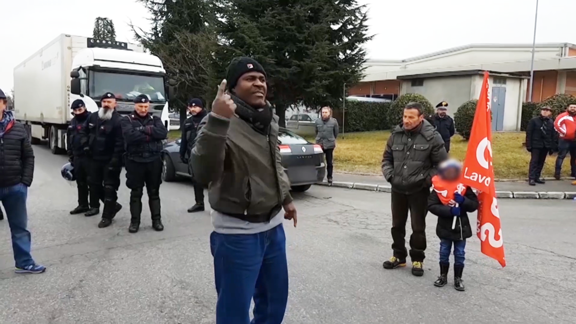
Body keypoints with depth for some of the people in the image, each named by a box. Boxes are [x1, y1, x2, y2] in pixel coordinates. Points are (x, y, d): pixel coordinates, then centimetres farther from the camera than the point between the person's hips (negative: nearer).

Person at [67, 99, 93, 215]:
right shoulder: (73, 122, 14)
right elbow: (69, 139, 20)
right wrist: (70, 156, 17)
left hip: (89, 156, -7)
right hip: (77, 157, 8)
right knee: (80, 182, 14)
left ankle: (94, 206, 10)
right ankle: (83, 205, 24)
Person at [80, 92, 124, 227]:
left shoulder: (118, 120, -16)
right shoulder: (93, 117, 7)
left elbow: (120, 143, -21)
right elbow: (84, 131, 23)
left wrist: (115, 161, -24)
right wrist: (85, 145, 6)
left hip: (110, 160, -8)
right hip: (95, 158, 8)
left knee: (109, 188, -3)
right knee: (94, 184, 18)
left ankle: (107, 216, 5)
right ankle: (113, 205, 33)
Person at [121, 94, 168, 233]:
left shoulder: (155, 120, 10)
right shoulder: (127, 120, 2)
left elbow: (163, 133, -10)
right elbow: (130, 136, -18)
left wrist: (144, 129, -16)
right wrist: (151, 135, -13)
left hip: (154, 160, 2)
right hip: (135, 161, -2)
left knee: (154, 192, 9)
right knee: (136, 193, 6)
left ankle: (156, 220, 17)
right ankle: (134, 221, 15)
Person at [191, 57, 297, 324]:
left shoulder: (270, 120, 5)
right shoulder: (221, 123, -20)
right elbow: (204, 174, -36)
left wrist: (286, 198, 25)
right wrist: (217, 122, -44)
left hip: (273, 226, 7)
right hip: (238, 234, -7)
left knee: (275, 299, 24)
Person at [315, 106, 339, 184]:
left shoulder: (334, 121, -6)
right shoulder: (318, 121, -1)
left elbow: (336, 132, 5)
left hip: (330, 145, -1)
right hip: (319, 144, 2)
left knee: (330, 162, 5)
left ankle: (329, 177, 17)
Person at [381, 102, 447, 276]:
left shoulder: (432, 137, -10)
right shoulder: (396, 134, 1)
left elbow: (442, 164, -5)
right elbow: (387, 158, 12)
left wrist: (427, 180, -11)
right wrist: (389, 175, -2)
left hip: (419, 191, -4)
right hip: (397, 189, 4)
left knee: (418, 227, 7)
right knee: (397, 225, 15)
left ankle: (417, 259, 25)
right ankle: (399, 256, 32)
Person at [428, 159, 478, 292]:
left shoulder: (464, 186, -4)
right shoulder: (438, 187, -10)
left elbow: (474, 205, -4)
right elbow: (431, 206, -16)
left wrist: (463, 201, -23)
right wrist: (449, 210, -25)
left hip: (461, 227, 1)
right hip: (445, 227, -1)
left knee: (460, 254, 12)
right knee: (444, 253, 13)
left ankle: (458, 279, 26)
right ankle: (443, 276, 29)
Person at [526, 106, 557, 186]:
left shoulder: (551, 122, 7)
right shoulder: (534, 120, -3)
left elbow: (554, 135, 7)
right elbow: (529, 133, -6)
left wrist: (552, 147, 2)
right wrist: (529, 145, -11)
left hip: (546, 146, 4)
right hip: (536, 145, -4)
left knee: (541, 162, 10)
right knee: (534, 161, -6)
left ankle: (537, 177, 18)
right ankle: (531, 178, -6)